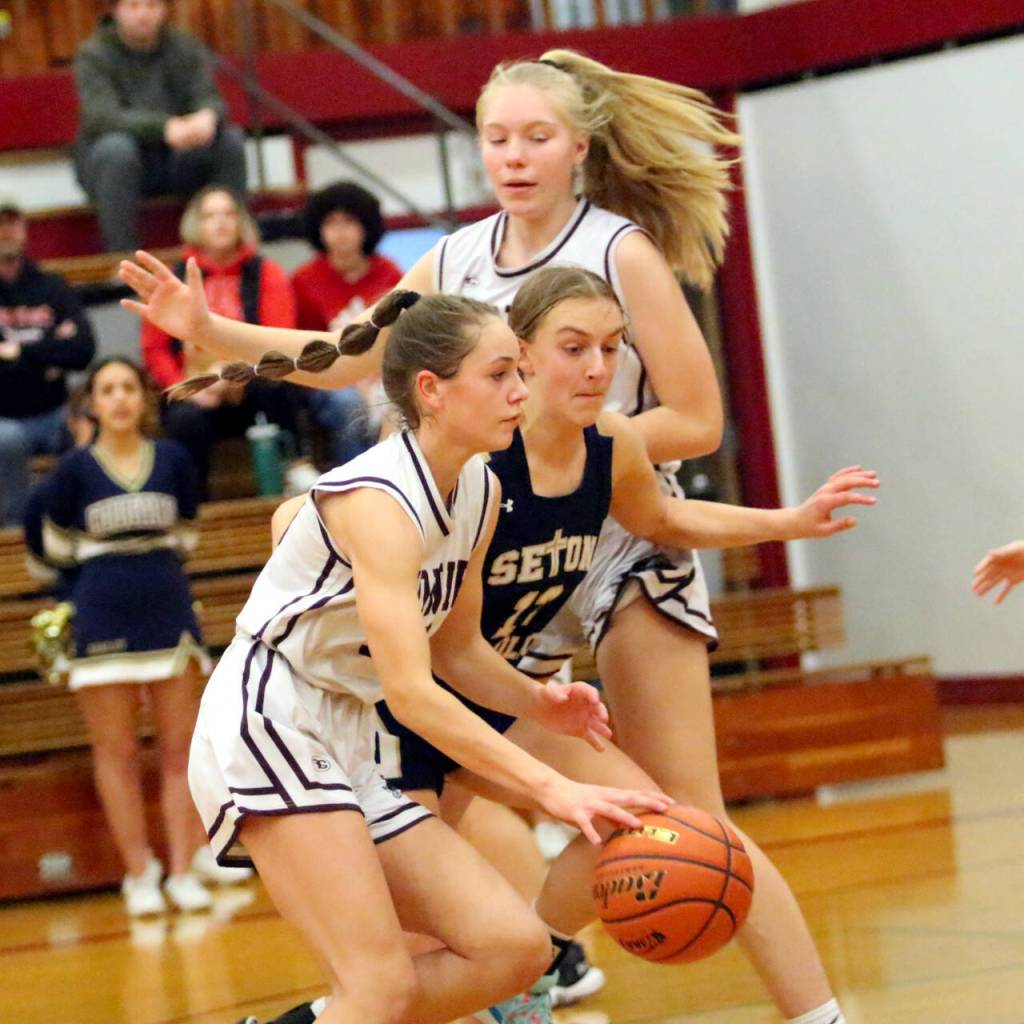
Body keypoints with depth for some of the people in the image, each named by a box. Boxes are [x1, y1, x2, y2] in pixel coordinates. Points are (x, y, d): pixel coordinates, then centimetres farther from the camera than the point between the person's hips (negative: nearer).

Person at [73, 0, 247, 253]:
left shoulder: (186, 48, 3)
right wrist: (165, 127, -42)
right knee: (116, 147, -36)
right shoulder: (93, 54, -9)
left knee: (231, 139, -20)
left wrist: (208, 117, -37)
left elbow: (209, 99, -9)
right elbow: (103, 116, -25)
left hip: (176, 159, 3)